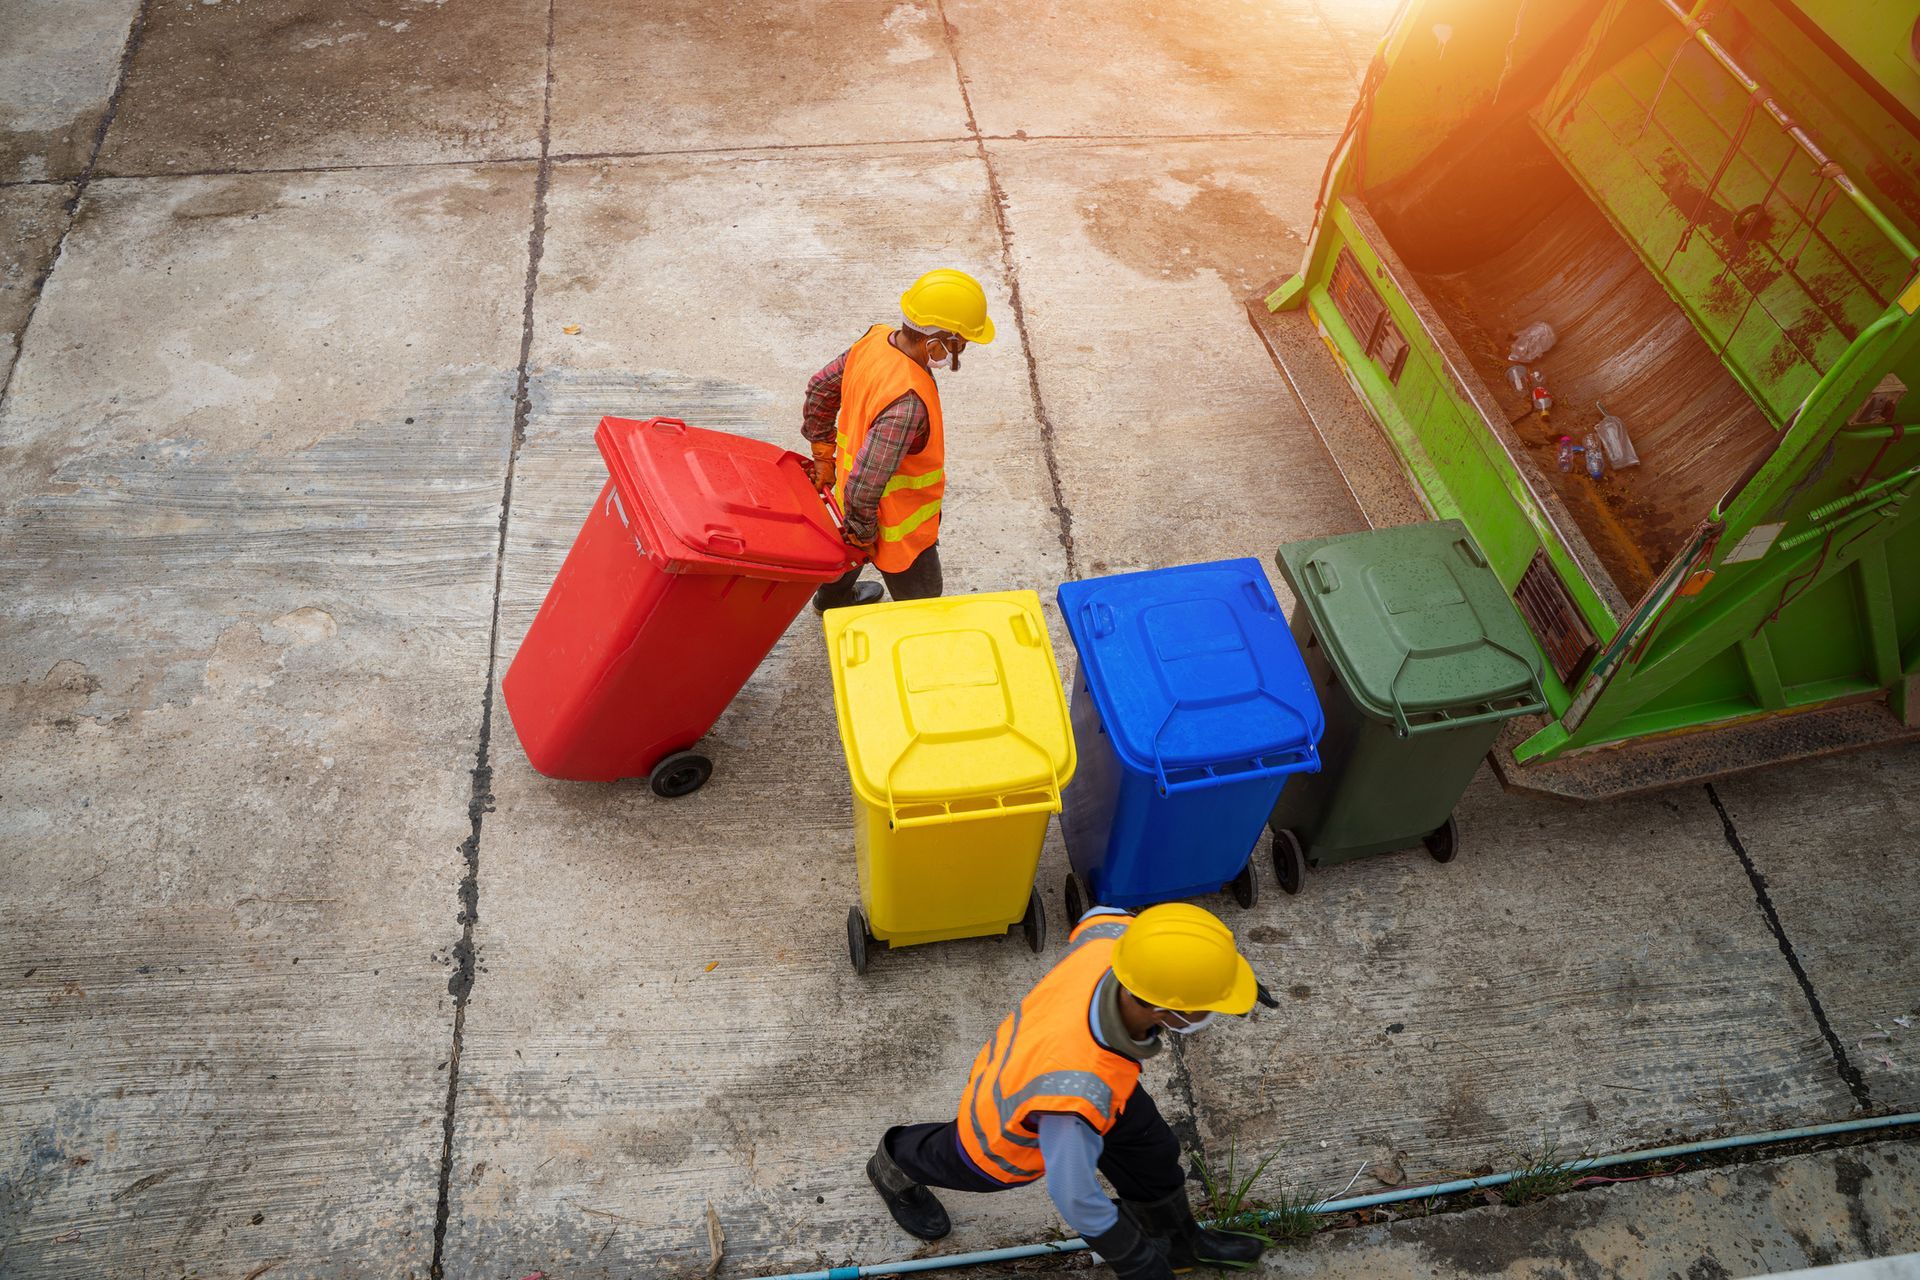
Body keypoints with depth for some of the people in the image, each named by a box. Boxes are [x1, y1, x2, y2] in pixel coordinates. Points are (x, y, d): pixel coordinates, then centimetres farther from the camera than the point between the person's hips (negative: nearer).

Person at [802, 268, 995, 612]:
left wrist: (824, 458, 10)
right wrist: (865, 537, -19)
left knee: (849, 548, 39)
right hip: (897, 526, -9)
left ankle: (833, 597, 68)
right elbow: (864, 486, -38)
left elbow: (820, 389, 0)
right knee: (922, 608, 15)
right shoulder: (908, 403, -42)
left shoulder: (875, 339, -16)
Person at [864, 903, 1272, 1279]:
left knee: (1153, 1154, 21)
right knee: (955, 1162, 29)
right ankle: (897, 1167, 63)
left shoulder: (1110, 936, -37)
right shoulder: (1075, 1096, -52)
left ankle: (1178, 1242, 53)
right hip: (1007, 1134, -5)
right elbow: (1074, 1198, -32)